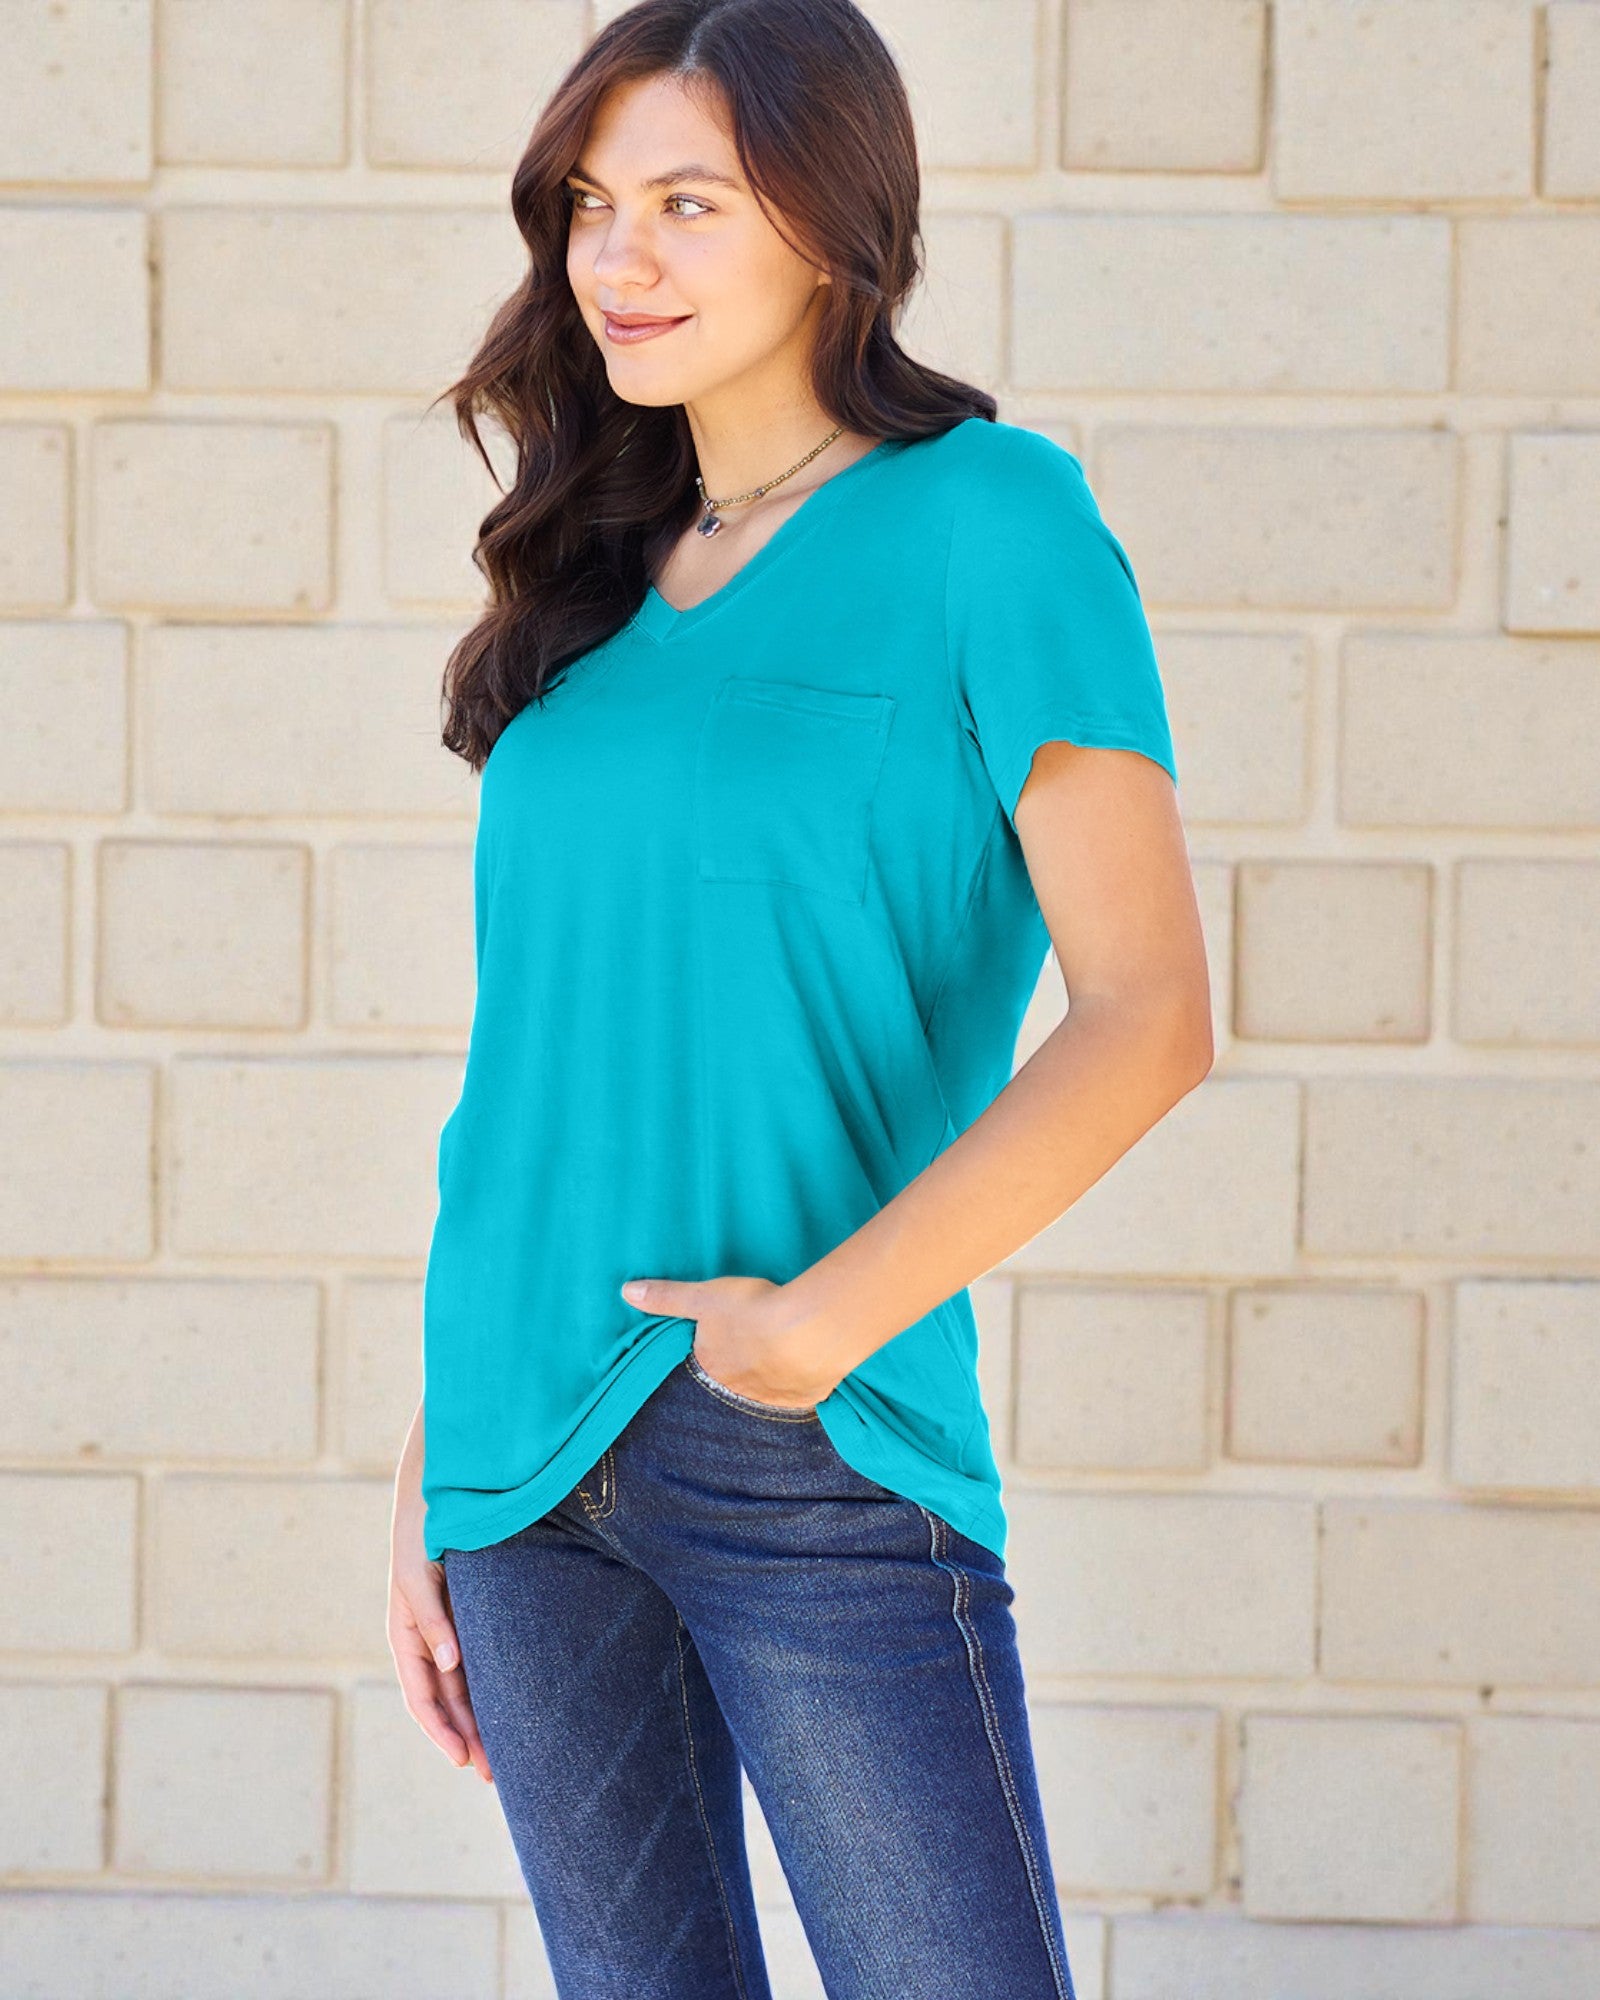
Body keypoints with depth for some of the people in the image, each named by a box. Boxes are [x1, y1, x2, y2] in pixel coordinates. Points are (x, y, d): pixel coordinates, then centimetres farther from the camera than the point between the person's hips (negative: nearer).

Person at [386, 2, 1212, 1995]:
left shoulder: (991, 520, -4)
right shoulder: (595, 584, 13)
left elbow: (1147, 1018, -11)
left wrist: (825, 1319, -16)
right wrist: (428, 1464, 12)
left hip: (810, 1456, -5)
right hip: (528, 1453, 5)